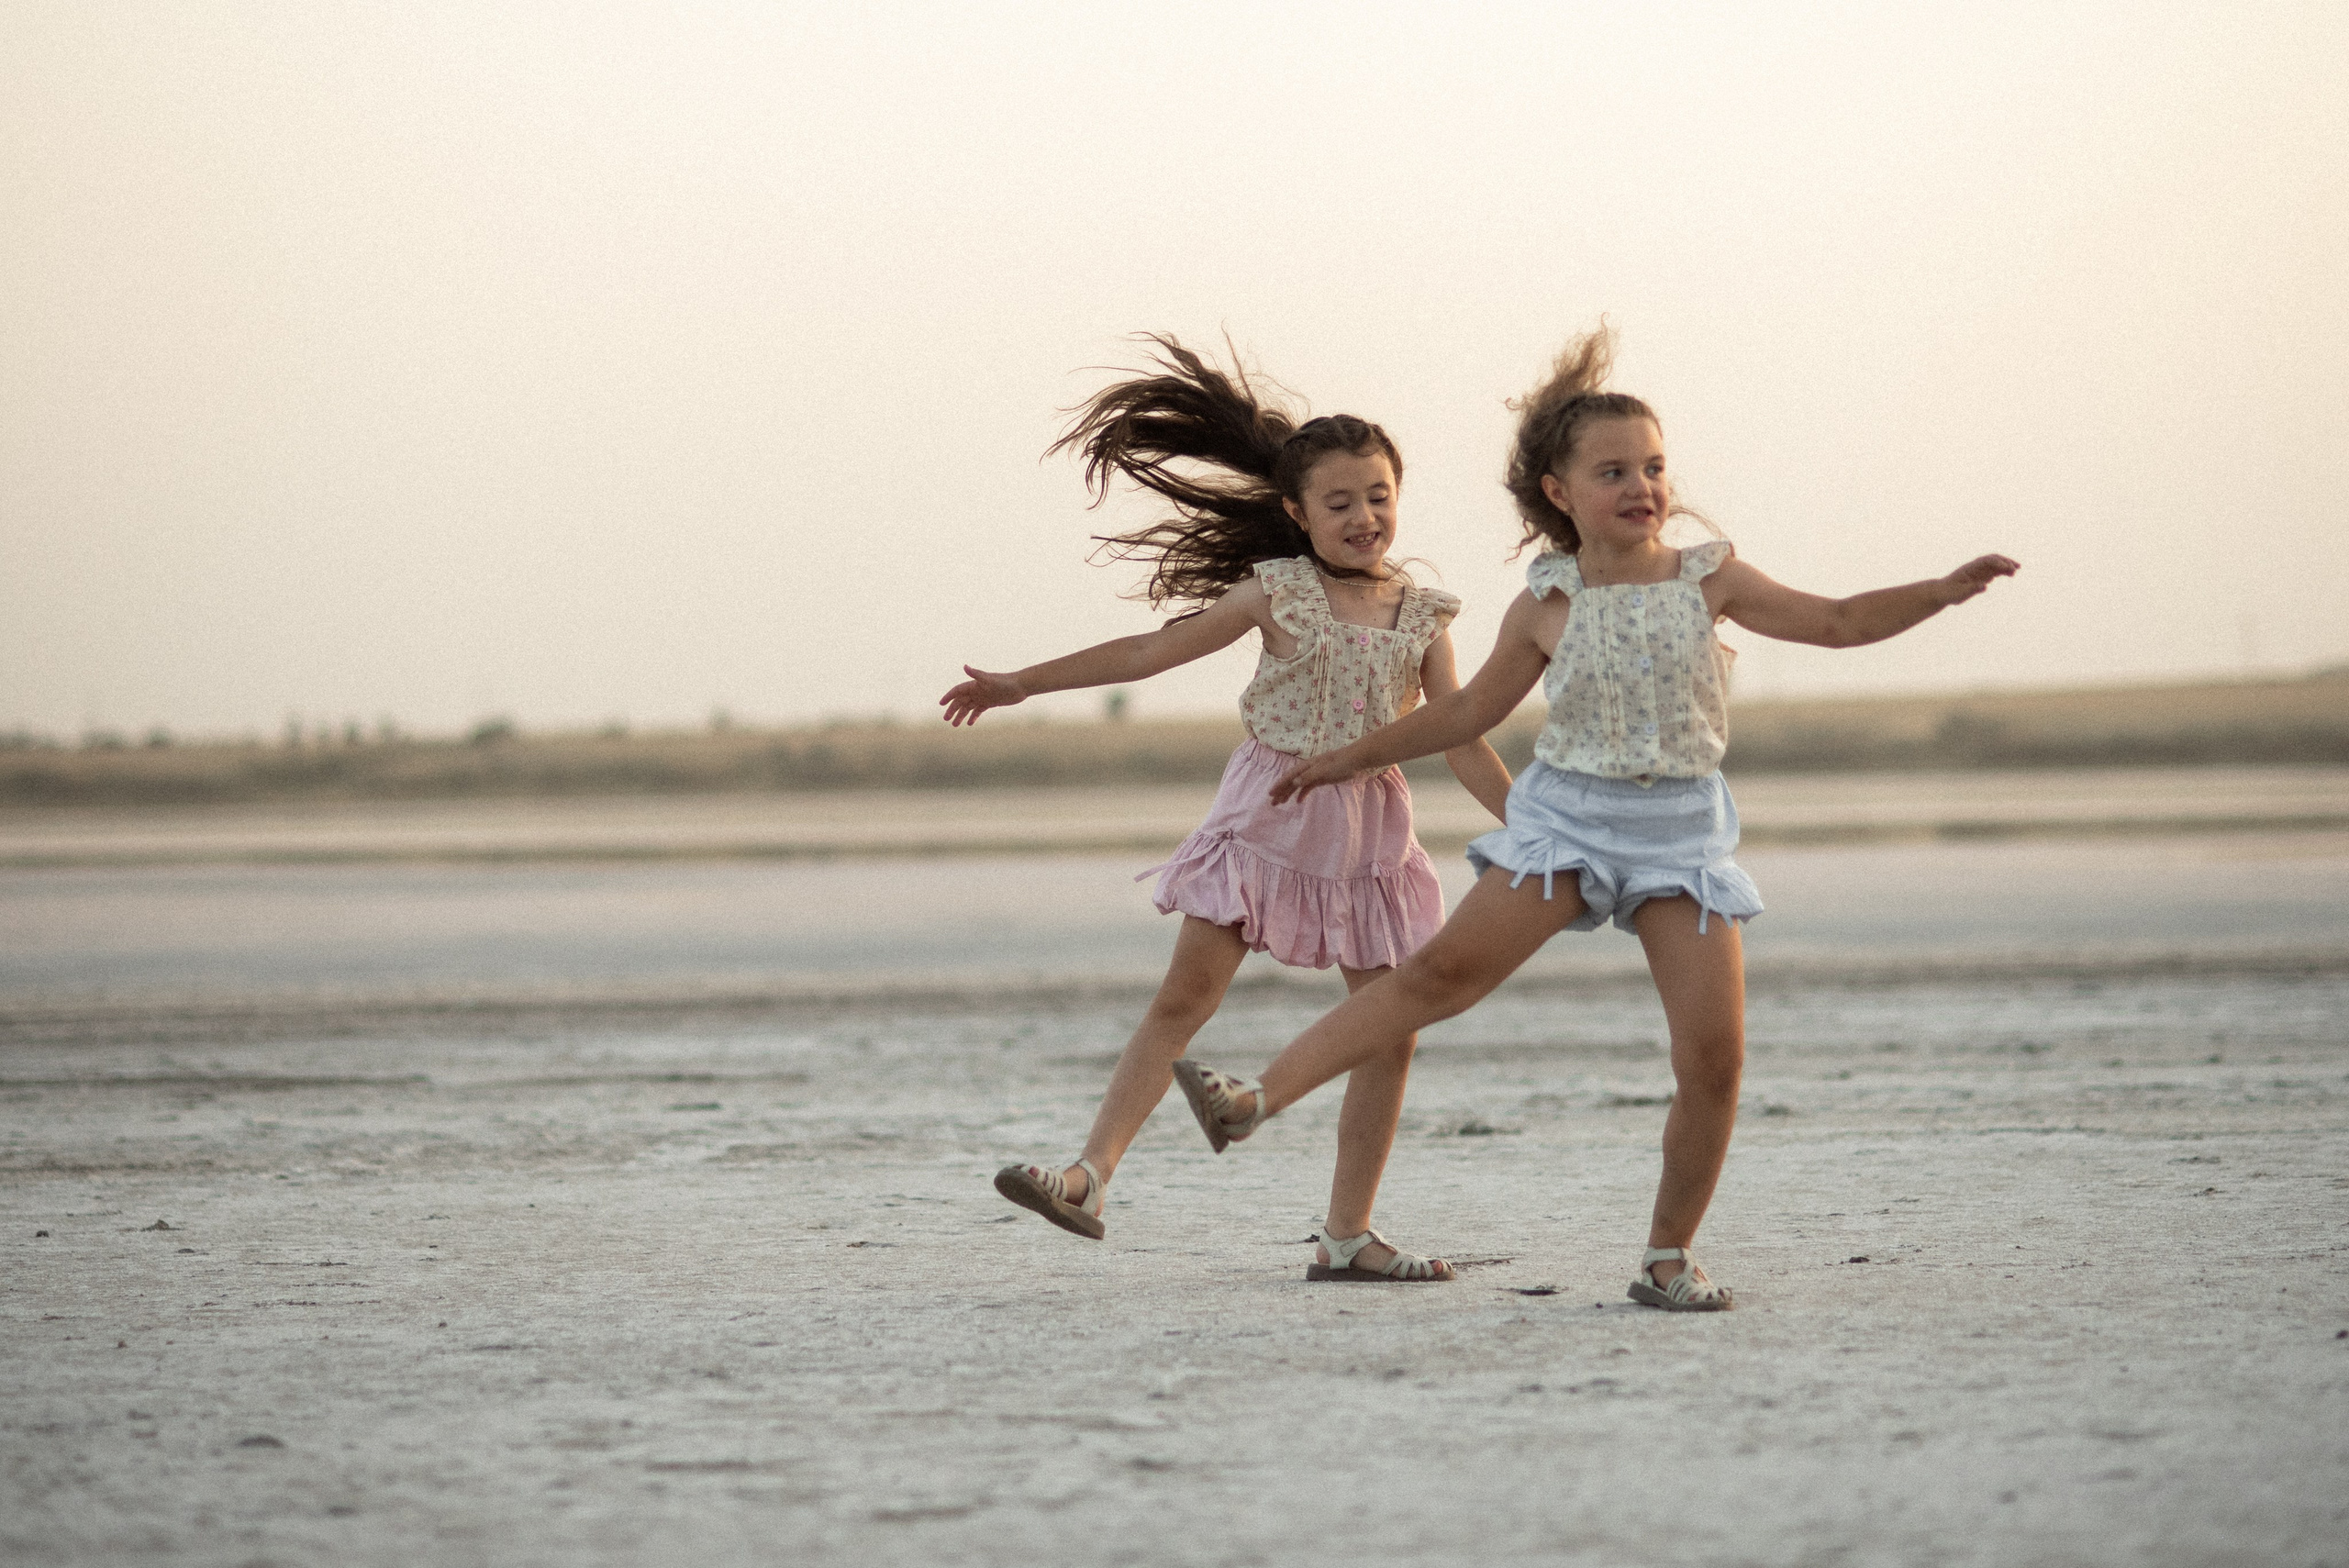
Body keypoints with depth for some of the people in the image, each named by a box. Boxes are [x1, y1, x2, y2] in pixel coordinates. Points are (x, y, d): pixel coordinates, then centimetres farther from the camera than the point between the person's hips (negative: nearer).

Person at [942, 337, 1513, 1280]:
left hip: (1369, 828, 3)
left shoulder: (1423, 618, 2)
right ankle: (1089, 1176, -13)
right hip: (1268, 810, -3)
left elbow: (1462, 745, 5)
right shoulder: (1277, 593, -4)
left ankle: (1347, 1234, 6)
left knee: (1391, 1031, -1)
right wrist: (1023, 683, -2)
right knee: (1184, 996, -9)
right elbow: (1152, 651, -1)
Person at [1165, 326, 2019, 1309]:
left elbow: (1836, 622, 5)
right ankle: (1255, 1100, -22)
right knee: (1444, 970, -17)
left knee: (1714, 1054, -9)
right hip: (1568, 816, -1)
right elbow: (1470, 711, 13)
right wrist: (1353, 760, 15)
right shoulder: (1547, 608, 2)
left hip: (1681, 830, 1)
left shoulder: (1707, 581, 2)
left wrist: (1941, 591, -8)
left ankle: (1669, 1258, 6)